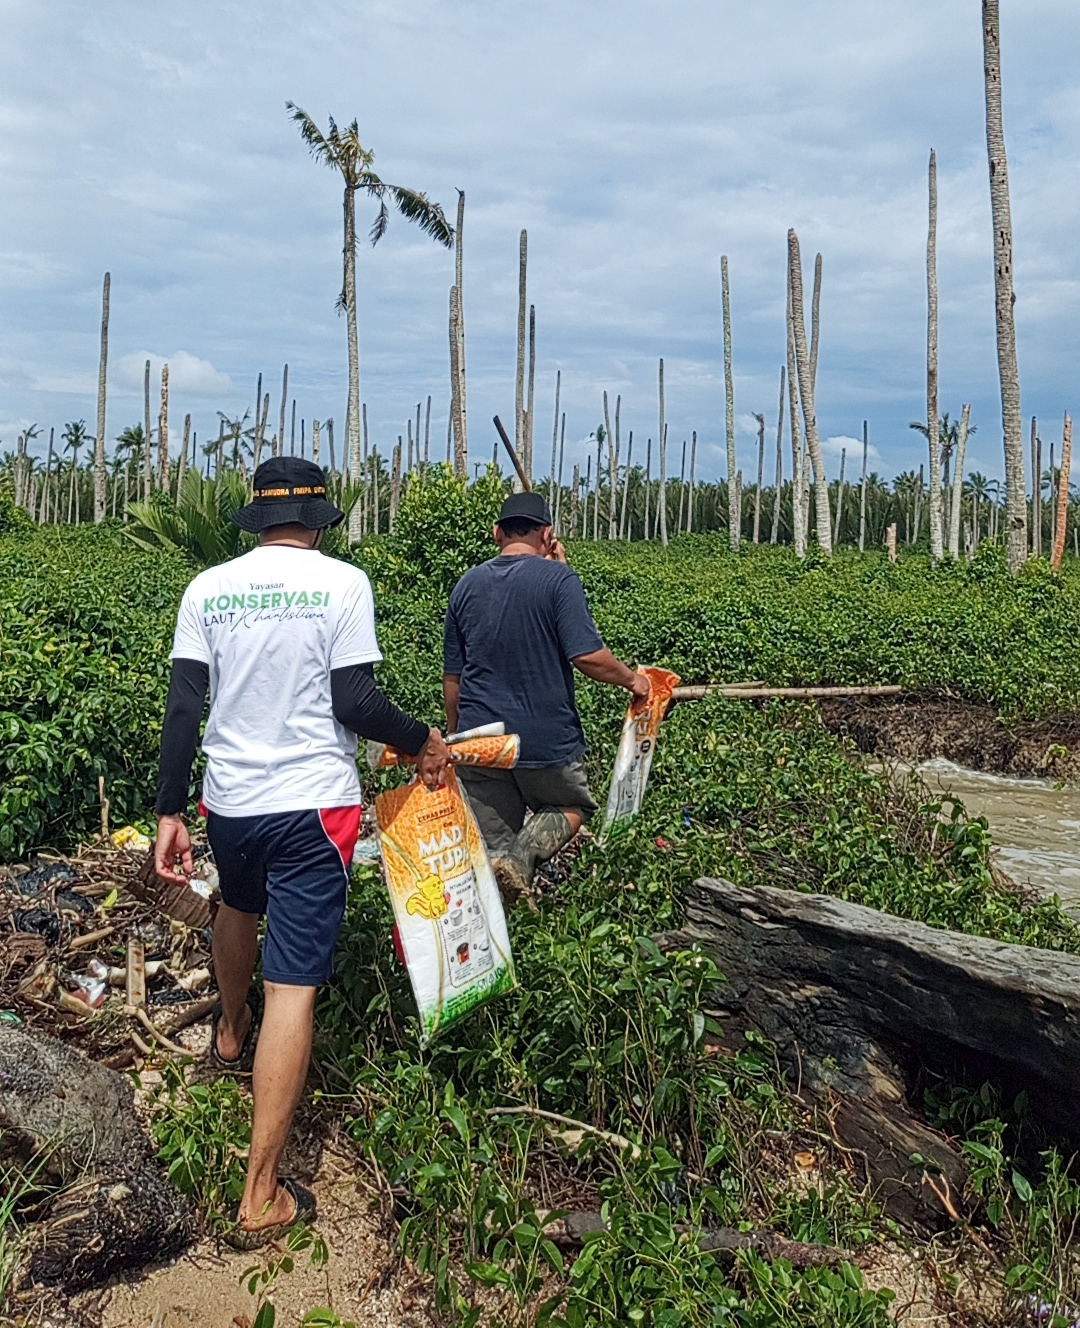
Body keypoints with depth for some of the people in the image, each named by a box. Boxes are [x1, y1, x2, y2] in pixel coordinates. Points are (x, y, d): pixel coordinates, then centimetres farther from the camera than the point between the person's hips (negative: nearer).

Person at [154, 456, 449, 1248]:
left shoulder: (209, 588, 3)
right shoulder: (343, 583, -8)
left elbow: (184, 707, 0)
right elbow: (355, 702, -13)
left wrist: (170, 811, 5)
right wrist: (422, 742, 3)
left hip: (229, 799, 5)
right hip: (313, 804, -4)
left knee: (239, 907, 34)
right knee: (294, 984, -2)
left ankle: (231, 1031, 61)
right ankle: (262, 1196, 2)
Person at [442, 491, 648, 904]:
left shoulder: (466, 586, 7)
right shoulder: (558, 578, -8)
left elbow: (452, 677, 11)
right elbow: (588, 656, -17)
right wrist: (631, 680, 1)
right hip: (545, 741, -4)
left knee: (489, 847, 13)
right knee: (571, 807, 20)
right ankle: (522, 856, -7)